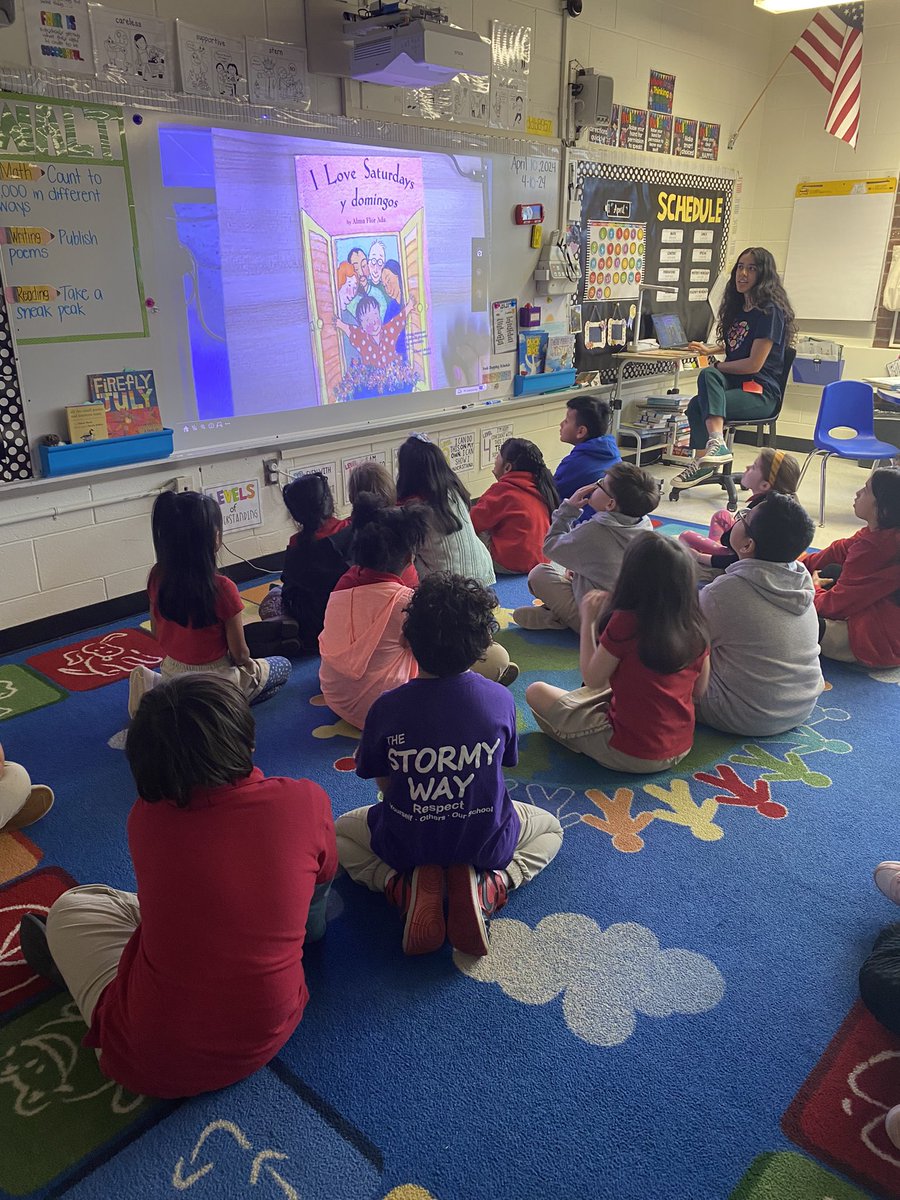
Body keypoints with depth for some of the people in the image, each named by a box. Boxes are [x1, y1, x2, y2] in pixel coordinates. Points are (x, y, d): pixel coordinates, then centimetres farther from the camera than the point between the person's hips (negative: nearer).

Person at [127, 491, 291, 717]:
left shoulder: (157, 577, -10)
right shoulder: (221, 588, -27)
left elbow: (156, 632, 4)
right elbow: (239, 654, -17)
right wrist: (249, 664, 5)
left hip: (171, 672, 6)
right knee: (283, 666, 19)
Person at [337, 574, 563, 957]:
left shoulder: (386, 708, -17)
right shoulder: (500, 700, -15)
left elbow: (384, 784, -4)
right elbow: (502, 766, 1)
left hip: (406, 844, 0)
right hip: (486, 844, 0)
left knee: (341, 832, 31)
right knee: (549, 828, 31)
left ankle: (405, 886, 0)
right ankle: (486, 885, 0)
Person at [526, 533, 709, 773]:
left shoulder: (625, 622, -22)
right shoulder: (696, 629, -6)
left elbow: (592, 679, -10)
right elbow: (698, 692, 6)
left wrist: (588, 620, -1)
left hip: (630, 756, -6)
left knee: (537, 692, 4)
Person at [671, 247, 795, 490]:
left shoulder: (770, 311, -9)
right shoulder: (739, 306, 18)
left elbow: (754, 363, -14)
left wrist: (719, 366, -5)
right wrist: (709, 350, 28)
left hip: (761, 393, -8)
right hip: (735, 383, 8)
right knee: (708, 375, -26)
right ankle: (712, 449, -34)